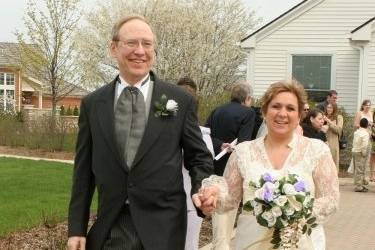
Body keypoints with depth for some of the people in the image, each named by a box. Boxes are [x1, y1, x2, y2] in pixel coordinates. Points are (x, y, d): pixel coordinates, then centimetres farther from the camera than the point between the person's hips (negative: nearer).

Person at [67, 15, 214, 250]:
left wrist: (201, 190, -15)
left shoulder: (181, 100, -1)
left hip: (162, 229, -1)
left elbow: (199, 157, 5)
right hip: (108, 229, 1)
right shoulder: (93, 104, 3)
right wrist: (77, 228, 2)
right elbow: (84, 170, 5)